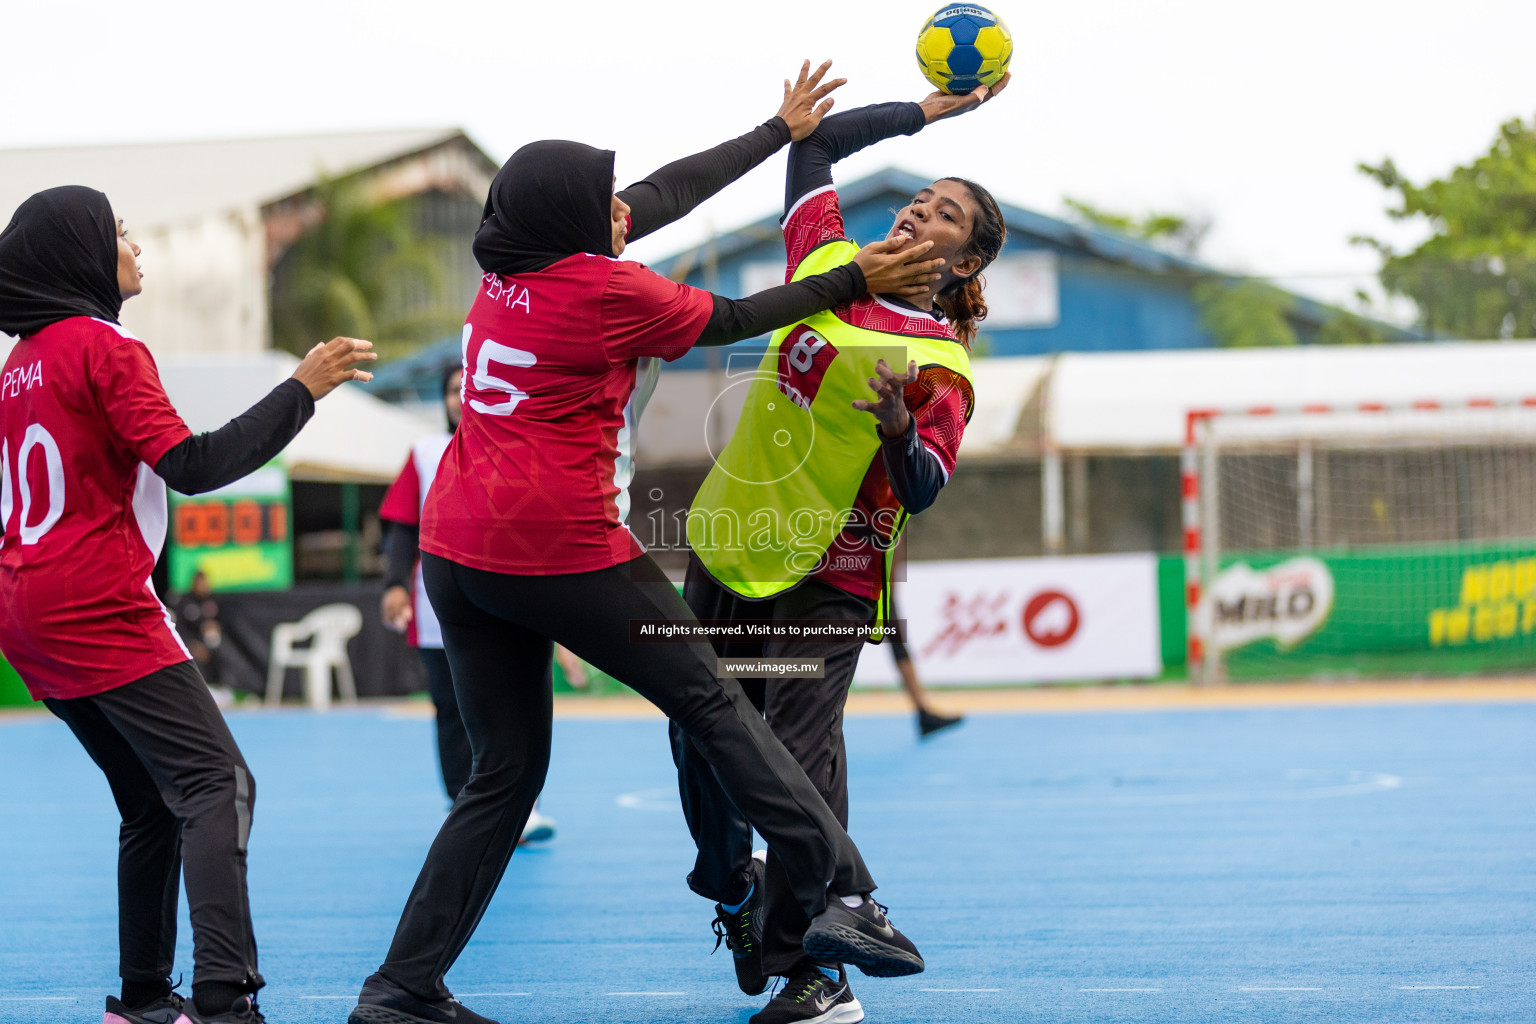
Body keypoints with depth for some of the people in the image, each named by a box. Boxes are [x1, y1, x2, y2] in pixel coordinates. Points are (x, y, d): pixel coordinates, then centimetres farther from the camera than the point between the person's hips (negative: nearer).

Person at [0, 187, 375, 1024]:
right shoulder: (102, 347, -9)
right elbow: (192, 466, -16)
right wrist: (302, 390, -14)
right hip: (100, 610, -9)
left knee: (152, 803, 15)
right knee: (216, 785, -13)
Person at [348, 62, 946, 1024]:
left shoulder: (511, 268, 11)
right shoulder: (607, 291, -10)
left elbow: (668, 191, 19)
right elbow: (730, 320, 4)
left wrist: (780, 132, 27)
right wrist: (856, 280, 12)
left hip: (457, 552, 7)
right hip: (563, 552, -7)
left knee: (506, 774, 12)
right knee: (713, 705, 5)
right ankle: (842, 892, 0)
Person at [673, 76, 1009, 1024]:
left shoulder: (941, 364, -8)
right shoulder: (828, 265, 5)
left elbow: (924, 490, -17)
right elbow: (819, 142, 16)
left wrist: (900, 429, -36)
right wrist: (927, 110, 17)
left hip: (826, 575, -5)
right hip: (727, 546, 5)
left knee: (799, 752, -17)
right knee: (703, 742, 11)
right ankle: (734, 890, 38)